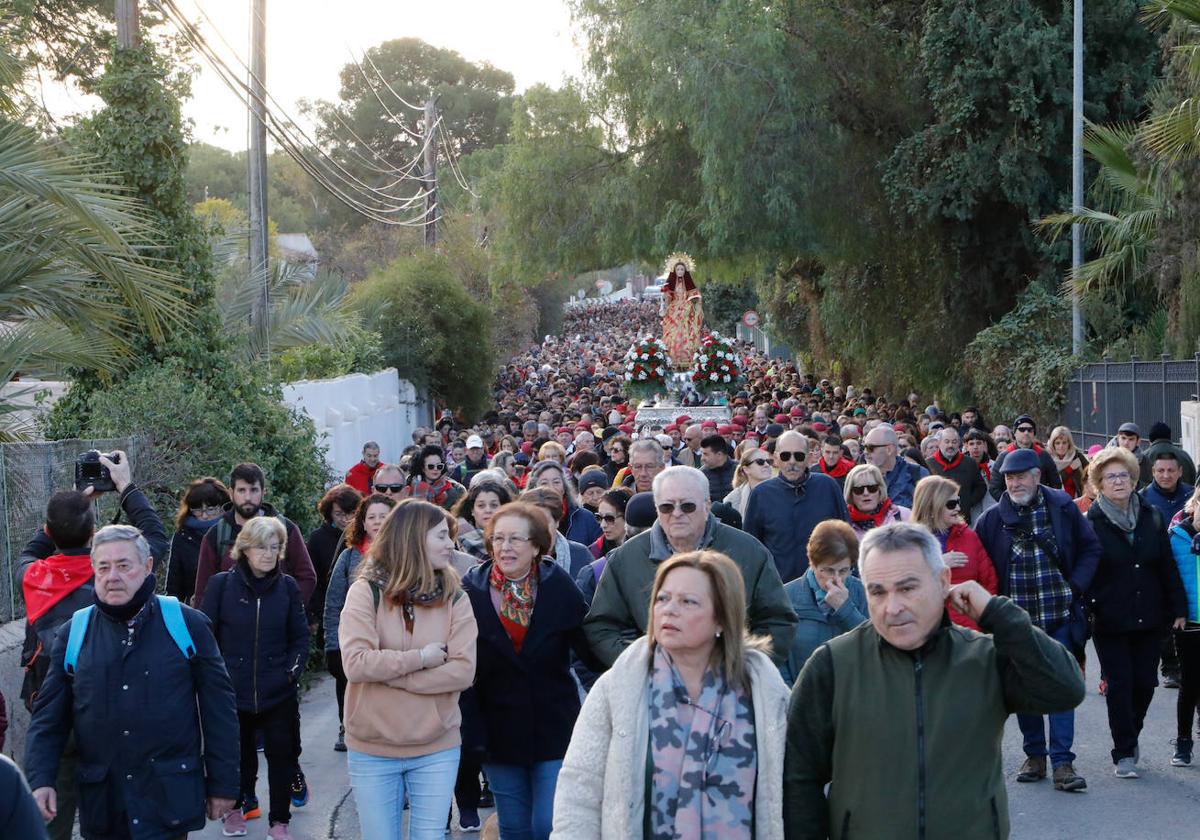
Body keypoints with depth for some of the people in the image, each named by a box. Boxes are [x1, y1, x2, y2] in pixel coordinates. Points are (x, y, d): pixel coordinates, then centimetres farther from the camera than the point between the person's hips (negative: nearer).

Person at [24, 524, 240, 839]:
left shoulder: (187, 624, -2)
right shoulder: (73, 634, 5)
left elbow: (219, 710, 1)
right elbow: (49, 716, 8)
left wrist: (223, 784, 0)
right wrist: (41, 780, -5)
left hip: (169, 800, -2)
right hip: (101, 800, 3)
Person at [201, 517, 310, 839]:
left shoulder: (287, 586, 0)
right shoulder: (221, 584, -6)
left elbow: (300, 636, 7)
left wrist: (293, 670, -4)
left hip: (278, 692, 1)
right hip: (232, 690, -1)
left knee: (282, 755, 3)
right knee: (236, 754, 12)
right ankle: (233, 807, 35)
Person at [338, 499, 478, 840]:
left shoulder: (455, 598, 0)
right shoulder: (366, 592, -6)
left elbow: (463, 671, -12)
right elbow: (355, 664, -18)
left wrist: (388, 672, -16)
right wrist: (421, 658, -17)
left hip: (437, 750, 1)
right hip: (373, 750, -1)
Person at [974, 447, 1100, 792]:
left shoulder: (1062, 507, -1)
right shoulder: (993, 518, 0)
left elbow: (1090, 548, 7)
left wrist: (1075, 586, -4)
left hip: (1060, 615, -1)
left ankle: (1062, 762, -1)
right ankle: (1034, 756, 22)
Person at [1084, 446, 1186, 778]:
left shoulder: (1152, 518, 7)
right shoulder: (1091, 523, -4)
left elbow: (1168, 566, 8)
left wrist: (1178, 608, 5)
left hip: (1149, 618, 3)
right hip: (1109, 621, -3)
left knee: (1146, 681, 4)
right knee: (1120, 684, -3)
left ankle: (1130, 735, 29)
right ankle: (1124, 754, 6)